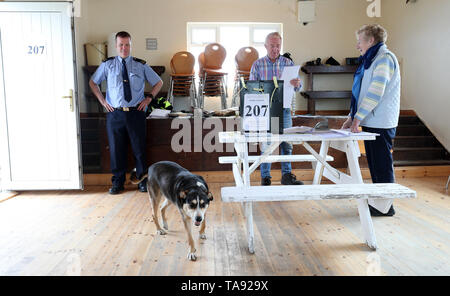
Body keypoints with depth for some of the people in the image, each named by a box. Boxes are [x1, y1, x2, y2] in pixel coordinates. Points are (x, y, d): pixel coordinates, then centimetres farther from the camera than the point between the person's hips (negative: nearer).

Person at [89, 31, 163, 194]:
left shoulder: (141, 65, 5)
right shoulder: (107, 65, 6)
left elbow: (159, 82, 14)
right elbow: (93, 82, 19)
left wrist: (148, 98, 2)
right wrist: (102, 100, 7)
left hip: (136, 113, -1)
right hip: (115, 114, 1)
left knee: (139, 148, 4)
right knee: (116, 149, 6)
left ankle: (142, 181, 18)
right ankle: (117, 182, 19)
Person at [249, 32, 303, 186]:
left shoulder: (288, 63, 7)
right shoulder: (258, 64, 5)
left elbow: (297, 86, 4)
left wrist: (297, 84, -21)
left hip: (284, 109, 2)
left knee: (286, 143, 4)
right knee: (266, 145, 1)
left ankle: (287, 175, 15)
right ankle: (265, 177, 9)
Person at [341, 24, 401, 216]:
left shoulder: (384, 58, -10)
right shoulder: (370, 60, 20)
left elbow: (375, 93, -19)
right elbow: (362, 93, 21)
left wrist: (358, 117, -19)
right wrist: (351, 117, 15)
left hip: (381, 123, -10)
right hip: (371, 122, 10)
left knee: (382, 164, -4)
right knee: (374, 163, 13)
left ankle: (385, 206, 5)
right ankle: (378, 201, 23)